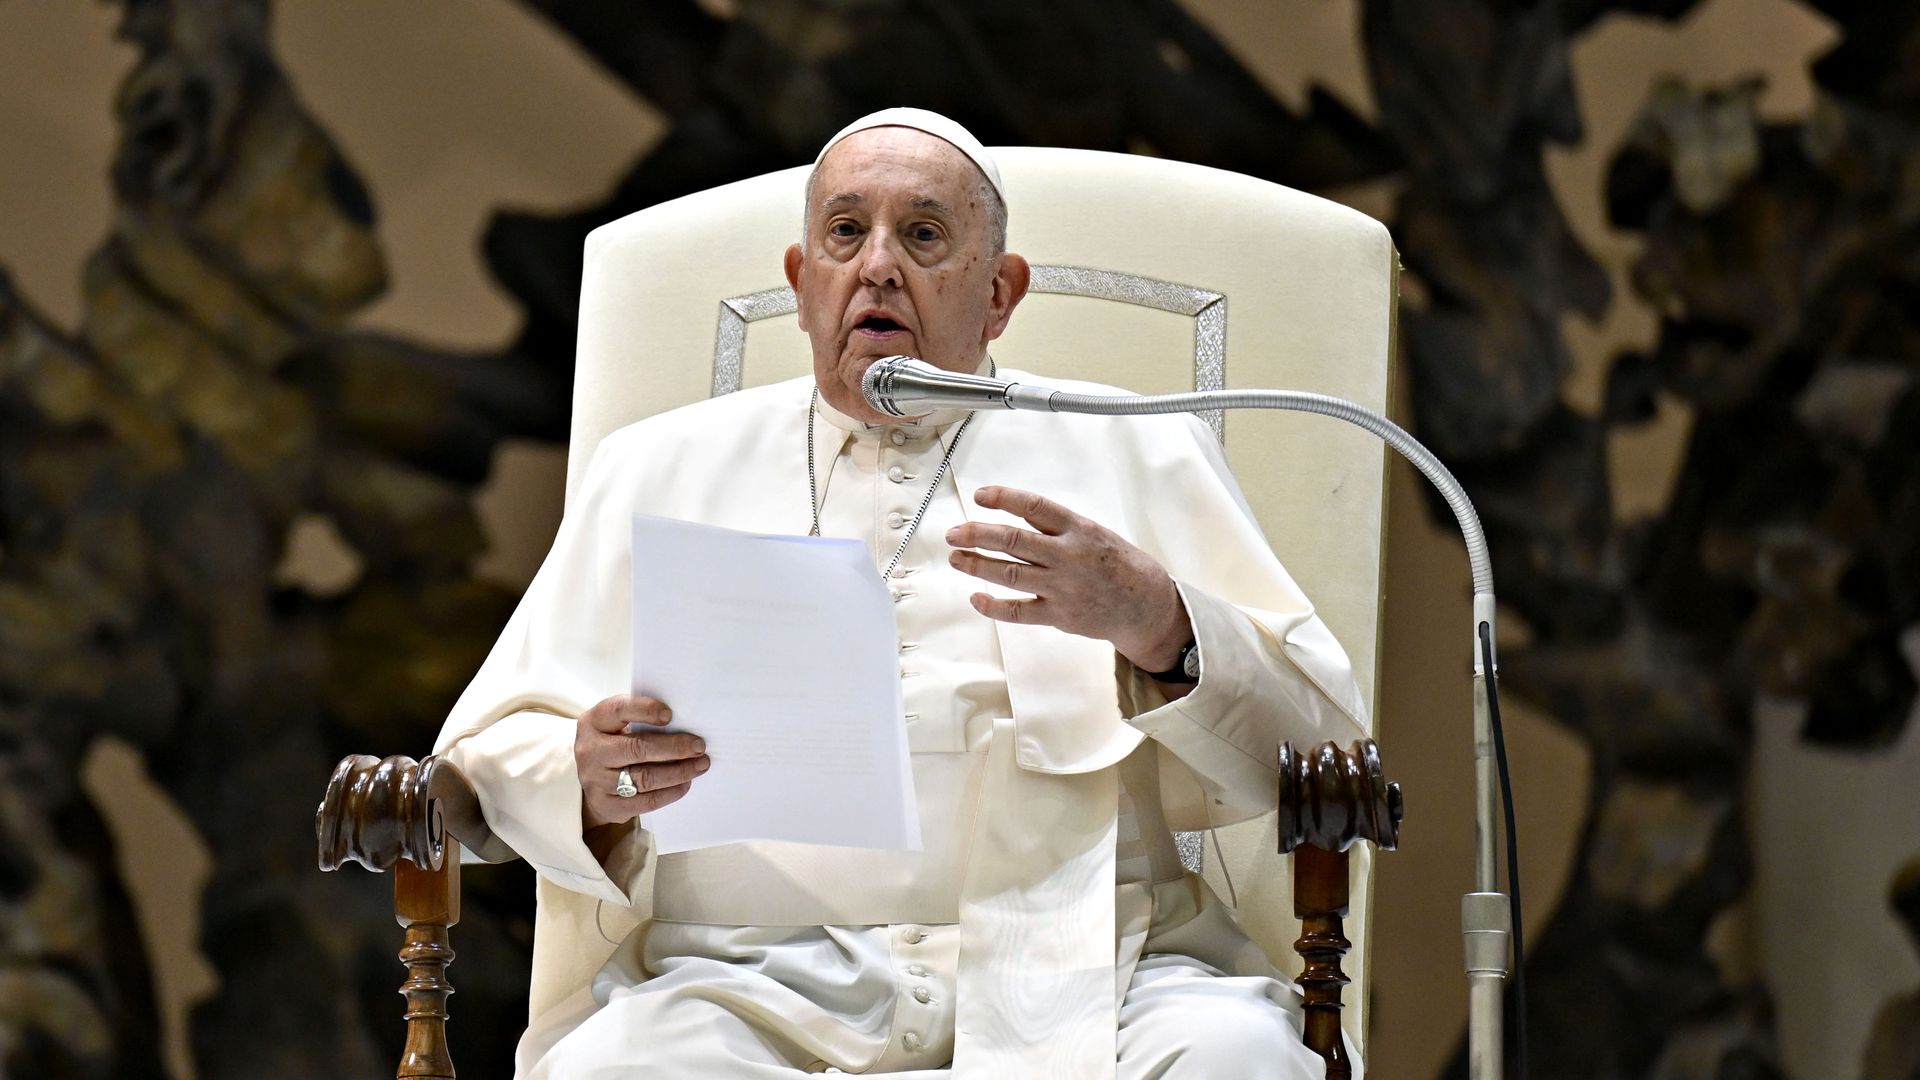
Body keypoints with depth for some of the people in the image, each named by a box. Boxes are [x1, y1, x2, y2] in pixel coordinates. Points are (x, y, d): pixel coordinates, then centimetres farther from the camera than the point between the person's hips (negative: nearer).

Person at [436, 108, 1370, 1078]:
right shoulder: (658, 469, 21)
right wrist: (592, 784, -8)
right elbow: (489, 750, 16)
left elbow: (1323, 746, 9)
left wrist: (1156, 625, -11)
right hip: (763, 986, 1)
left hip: (1073, 977, -1)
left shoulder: (1134, 452, 18)